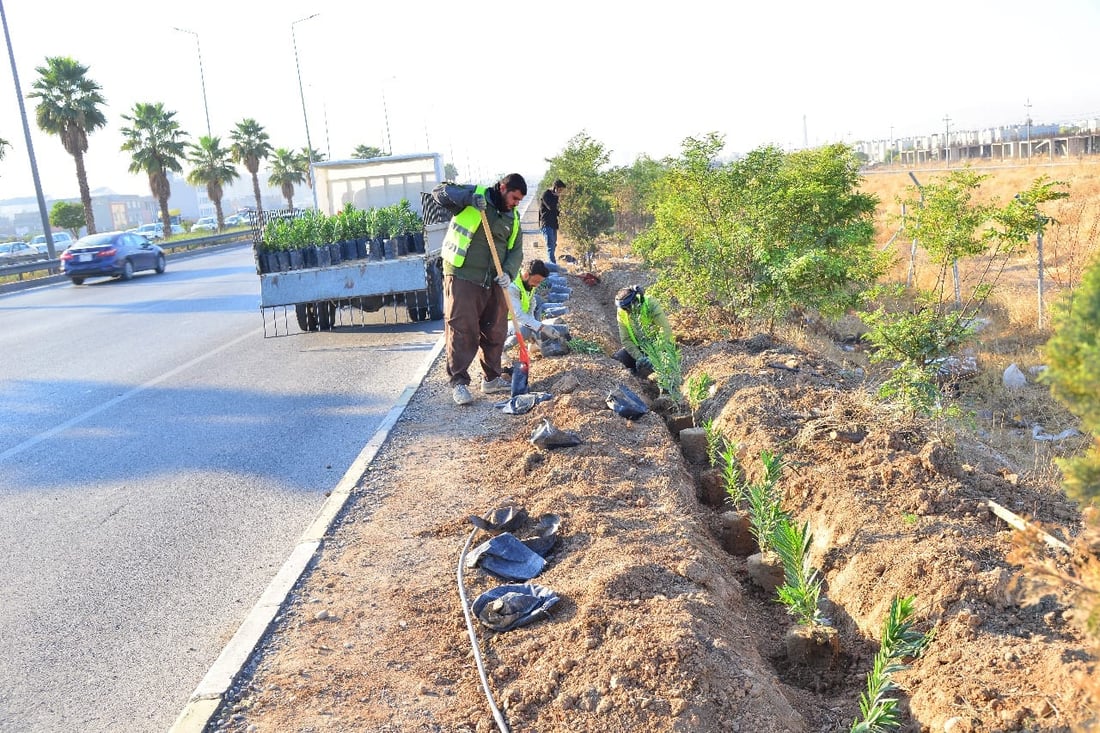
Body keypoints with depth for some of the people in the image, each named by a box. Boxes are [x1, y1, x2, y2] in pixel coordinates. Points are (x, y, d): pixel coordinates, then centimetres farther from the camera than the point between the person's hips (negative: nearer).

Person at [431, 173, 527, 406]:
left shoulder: (513, 218, 13)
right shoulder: (474, 195, -3)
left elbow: (516, 250, 10)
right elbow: (439, 192, -11)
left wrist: (509, 273, -9)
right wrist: (468, 197, -27)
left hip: (493, 283, 7)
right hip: (463, 279, -6)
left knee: (495, 333, 13)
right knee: (462, 331, -6)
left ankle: (491, 379, 27)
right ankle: (458, 382, 3)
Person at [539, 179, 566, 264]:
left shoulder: (554, 195, 17)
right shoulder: (546, 194, -9)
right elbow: (551, 207, -21)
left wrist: (559, 212, 9)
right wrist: (556, 196, -12)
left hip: (553, 224, 9)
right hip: (546, 224, -9)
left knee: (553, 245, 11)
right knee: (550, 246, -16)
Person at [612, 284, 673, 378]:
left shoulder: (651, 305, -24)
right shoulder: (621, 312, -12)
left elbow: (666, 330, -28)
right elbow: (626, 340, -10)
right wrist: (639, 357, -24)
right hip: (639, 347, 5)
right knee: (616, 359, -16)